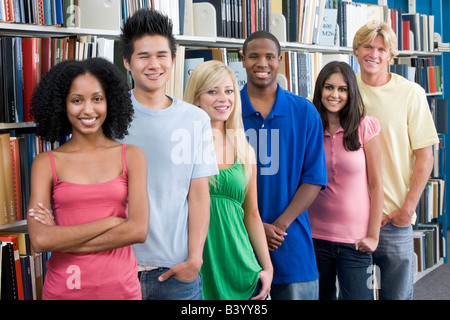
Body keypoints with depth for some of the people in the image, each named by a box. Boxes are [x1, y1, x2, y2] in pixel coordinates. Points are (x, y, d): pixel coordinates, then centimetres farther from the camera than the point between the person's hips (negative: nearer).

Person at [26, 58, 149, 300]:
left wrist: (63, 238, -14)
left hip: (120, 286, 1)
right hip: (63, 287, 0)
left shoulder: (131, 156, 0)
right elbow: (40, 240, -14)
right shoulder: (46, 163, -2)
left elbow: (138, 230, -12)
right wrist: (110, 221, -14)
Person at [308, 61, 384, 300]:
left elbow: (376, 185, -2)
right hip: (315, 237, 2)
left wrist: (373, 235, -5)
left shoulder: (364, 127, -3)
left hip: (355, 240, -2)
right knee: (321, 296, 12)